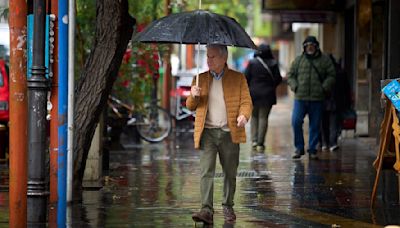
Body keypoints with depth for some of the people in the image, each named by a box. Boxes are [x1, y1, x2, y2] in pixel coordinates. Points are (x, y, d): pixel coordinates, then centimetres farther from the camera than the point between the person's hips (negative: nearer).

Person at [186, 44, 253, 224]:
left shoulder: (238, 78, 7)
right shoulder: (200, 78, 13)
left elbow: (246, 102, 2)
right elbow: (190, 106, 15)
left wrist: (243, 115, -19)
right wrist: (194, 96, -8)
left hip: (229, 133, -1)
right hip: (207, 133, 1)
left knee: (230, 173, 8)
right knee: (206, 171, -12)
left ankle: (228, 207, 23)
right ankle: (207, 210, -17)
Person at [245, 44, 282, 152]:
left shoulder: (252, 63, -5)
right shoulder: (273, 64, -4)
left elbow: (246, 77, -6)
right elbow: (278, 79, -1)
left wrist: (249, 88, 11)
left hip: (254, 94, 0)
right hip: (268, 94, 0)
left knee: (254, 116, 16)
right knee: (263, 117, 4)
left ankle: (254, 140, 7)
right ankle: (260, 143, -1)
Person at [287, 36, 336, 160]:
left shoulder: (324, 60, 6)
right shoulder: (298, 60, 9)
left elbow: (331, 75, 6)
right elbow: (290, 75, 13)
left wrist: (324, 88, -8)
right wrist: (295, 87, -3)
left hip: (317, 98, 0)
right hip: (300, 98, 1)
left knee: (315, 125, 4)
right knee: (296, 122, -9)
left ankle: (312, 150, 14)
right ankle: (299, 148, 4)